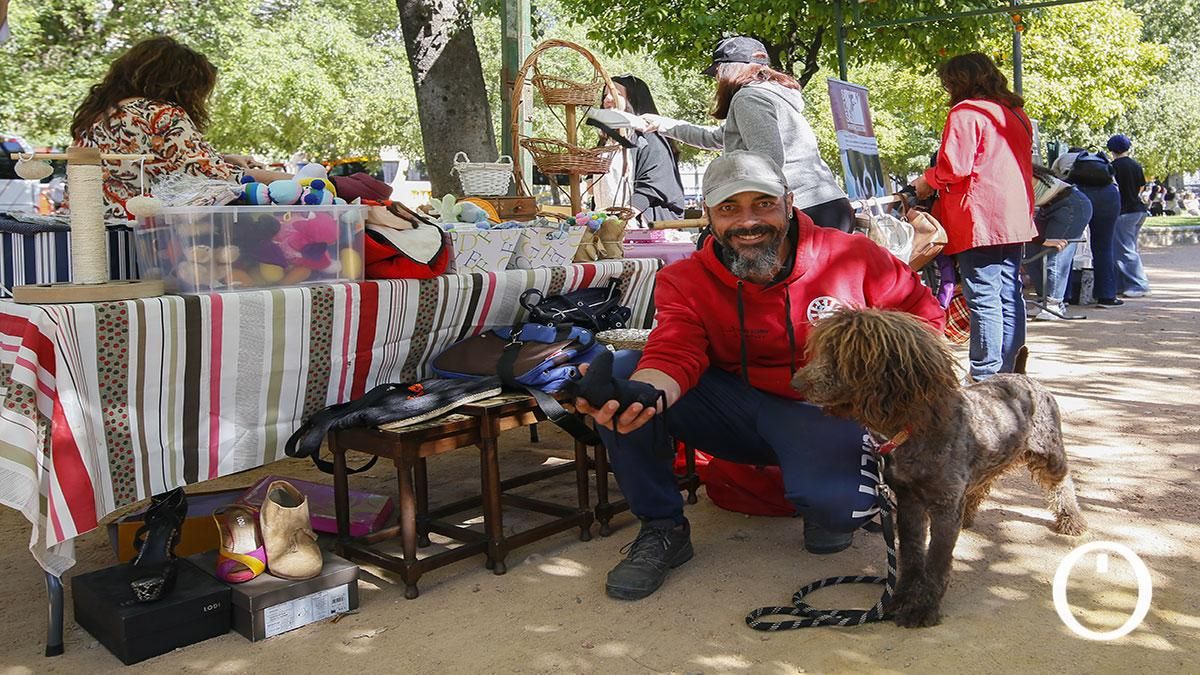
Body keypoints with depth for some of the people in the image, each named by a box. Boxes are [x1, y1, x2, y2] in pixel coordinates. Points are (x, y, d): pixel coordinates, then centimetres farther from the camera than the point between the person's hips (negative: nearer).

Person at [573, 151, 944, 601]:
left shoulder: (850, 256, -10)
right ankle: (662, 529, -5)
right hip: (735, 408, 2)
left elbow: (924, 314, 2)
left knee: (835, 503, -35)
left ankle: (830, 506, 8)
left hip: (825, 414, -2)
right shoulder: (684, 281, -7)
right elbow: (673, 357, -23)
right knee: (621, 371, -18)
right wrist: (640, 395, -48)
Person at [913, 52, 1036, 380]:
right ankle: (1006, 373, 17)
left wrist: (925, 181, 3)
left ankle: (985, 376, -6)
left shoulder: (965, 112, -8)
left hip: (981, 219, -9)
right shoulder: (1016, 113, 19)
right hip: (1015, 218, 9)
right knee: (1010, 294, 10)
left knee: (983, 298, -8)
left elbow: (954, 167, -16)